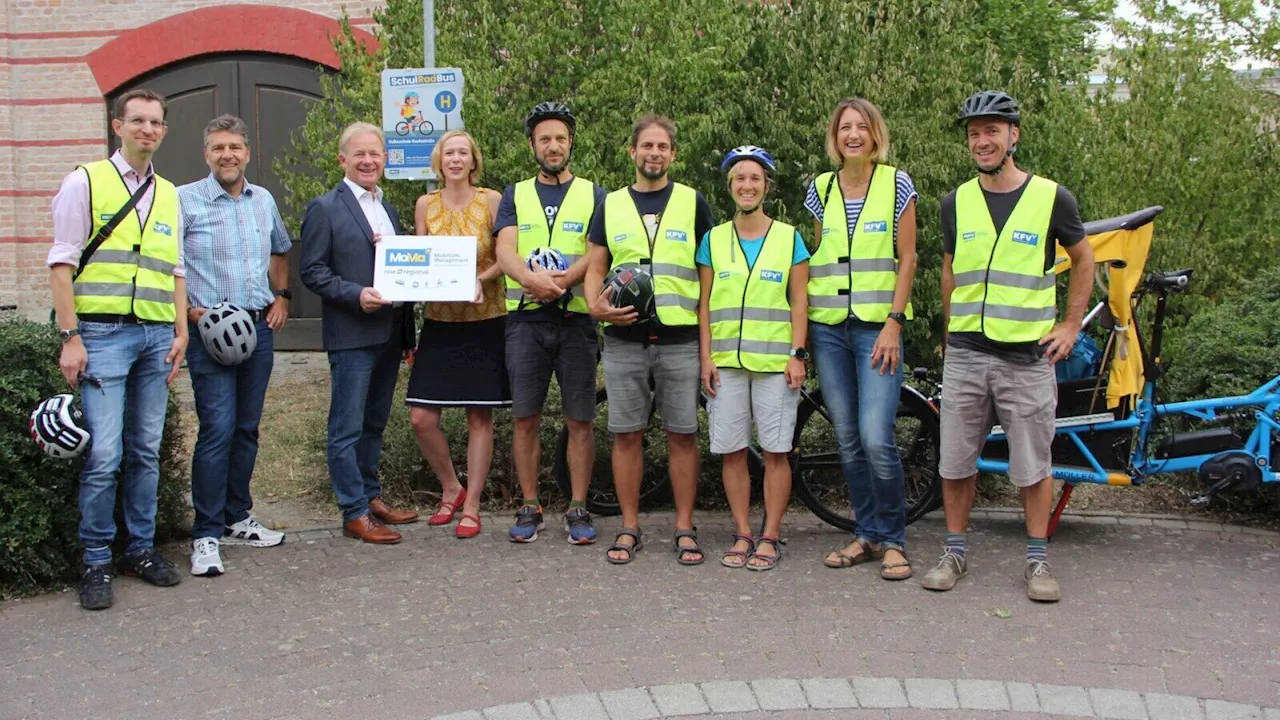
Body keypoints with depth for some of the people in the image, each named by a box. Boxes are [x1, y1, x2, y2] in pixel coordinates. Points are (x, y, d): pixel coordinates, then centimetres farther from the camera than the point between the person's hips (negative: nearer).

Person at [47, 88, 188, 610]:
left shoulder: (168, 194, 17)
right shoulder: (86, 182, 1)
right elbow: (62, 263, -3)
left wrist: (181, 332, 10)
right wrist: (70, 337, -10)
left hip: (156, 335, 5)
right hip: (103, 333, -5)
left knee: (146, 451, 9)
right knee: (103, 454, -9)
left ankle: (141, 549, 20)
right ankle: (96, 563, 3)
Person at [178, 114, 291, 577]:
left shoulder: (264, 201, 11)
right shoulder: (184, 200, -6)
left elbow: (280, 251, 27)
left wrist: (281, 296, 13)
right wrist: (191, 311, -14)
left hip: (259, 327, 6)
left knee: (247, 428, 11)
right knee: (217, 429, -10)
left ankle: (236, 520, 23)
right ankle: (206, 535, -3)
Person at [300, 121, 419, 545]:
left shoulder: (389, 211, 18)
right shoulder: (325, 209, -4)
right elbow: (312, 271, -8)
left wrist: (407, 328, 6)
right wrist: (356, 295, -20)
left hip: (390, 332, 7)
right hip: (351, 335, -7)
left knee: (374, 423, 16)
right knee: (347, 428, -2)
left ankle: (371, 497, 27)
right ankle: (355, 514, 2)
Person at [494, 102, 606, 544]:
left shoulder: (593, 195, 9)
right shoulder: (515, 196, 13)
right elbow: (505, 251, -3)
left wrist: (561, 281, -23)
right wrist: (530, 278, -25)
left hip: (576, 319, -1)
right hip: (526, 320, 1)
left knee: (580, 420, 1)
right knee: (526, 420, 3)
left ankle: (578, 509, 10)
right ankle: (529, 508, 14)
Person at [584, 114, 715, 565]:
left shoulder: (692, 202, 8)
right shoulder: (611, 205, 12)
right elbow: (595, 267, 11)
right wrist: (597, 306, -9)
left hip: (680, 337, -1)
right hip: (624, 338, 1)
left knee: (682, 434, 1)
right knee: (626, 434, 4)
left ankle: (684, 528, 11)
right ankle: (629, 528, 14)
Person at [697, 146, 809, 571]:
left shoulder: (789, 237, 6)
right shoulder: (713, 240, 10)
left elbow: (799, 302, 4)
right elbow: (704, 304, 9)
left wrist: (798, 354, -5)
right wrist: (706, 357, 1)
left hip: (775, 363, -2)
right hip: (726, 361, 2)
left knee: (776, 452, -1)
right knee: (732, 452, 4)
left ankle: (770, 537, 8)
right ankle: (742, 535, 14)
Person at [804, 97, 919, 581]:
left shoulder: (896, 184, 1)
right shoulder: (820, 188, 10)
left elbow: (907, 259, -1)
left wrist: (894, 322, -9)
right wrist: (804, 329, 10)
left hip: (877, 325, -4)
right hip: (828, 327, 4)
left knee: (876, 439, -13)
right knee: (847, 440, 6)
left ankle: (893, 540, 3)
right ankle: (867, 534, 19)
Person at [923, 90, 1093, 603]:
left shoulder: (1051, 197, -1)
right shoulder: (956, 202, 6)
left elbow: (1082, 258, 12)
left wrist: (1072, 324, 6)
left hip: (1028, 354, -2)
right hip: (965, 353, 2)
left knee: (1033, 464, 4)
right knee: (956, 460, 6)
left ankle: (1037, 560, 17)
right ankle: (954, 553, 20)